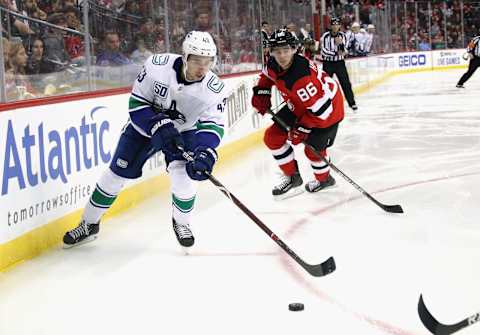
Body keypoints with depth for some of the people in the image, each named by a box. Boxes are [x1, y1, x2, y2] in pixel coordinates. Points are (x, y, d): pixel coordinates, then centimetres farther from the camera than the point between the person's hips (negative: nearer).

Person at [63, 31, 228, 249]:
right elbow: (137, 102, -19)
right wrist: (159, 126, -32)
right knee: (117, 174, 1)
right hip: (145, 126, 0)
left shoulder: (214, 89, -25)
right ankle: (89, 224, 19)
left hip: (184, 132, 0)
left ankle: (181, 224, 9)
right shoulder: (157, 65, -28)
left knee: (184, 176, -21)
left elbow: (213, 125, -27)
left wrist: (205, 153, -46)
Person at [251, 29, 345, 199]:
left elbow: (321, 109, -35)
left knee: (313, 148, -8)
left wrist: (302, 129, -26)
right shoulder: (273, 65, -15)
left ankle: (324, 179, 25)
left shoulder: (302, 77, -39)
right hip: (299, 106, 8)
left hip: (328, 108, -8)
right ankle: (292, 177, 17)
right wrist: (261, 99, 6)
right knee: (273, 136, 2)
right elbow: (267, 76, 12)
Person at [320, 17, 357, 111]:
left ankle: (352, 102, 9)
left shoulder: (342, 35, -1)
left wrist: (340, 44, -25)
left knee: (346, 83, 1)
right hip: (328, 63, -2)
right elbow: (324, 51, -15)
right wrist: (336, 53, -22)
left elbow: (344, 51, -6)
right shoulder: (325, 36, -10)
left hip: (339, 62, 2)